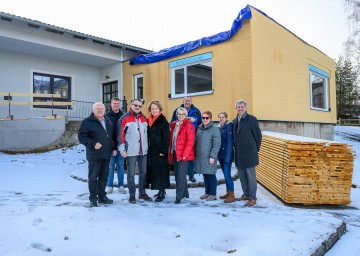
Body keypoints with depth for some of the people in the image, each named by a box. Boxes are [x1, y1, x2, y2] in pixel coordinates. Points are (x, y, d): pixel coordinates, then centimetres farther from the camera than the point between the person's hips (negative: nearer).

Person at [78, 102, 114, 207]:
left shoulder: (108, 121, 15)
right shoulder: (87, 122, -5)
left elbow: (112, 136, 23)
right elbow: (81, 136, -9)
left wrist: (113, 148, 14)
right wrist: (93, 144, -18)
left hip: (106, 155, 6)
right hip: (94, 155, -6)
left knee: (104, 176, 12)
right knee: (93, 177, -1)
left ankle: (102, 196, 23)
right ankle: (93, 199, 9)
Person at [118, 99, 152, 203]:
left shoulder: (144, 118, 12)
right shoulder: (124, 118, -6)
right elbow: (120, 135, -8)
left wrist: (147, 147, 16)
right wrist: (122, 149, -12)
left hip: (143, 151, 5)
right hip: (131, 151, -5)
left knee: (143, 173, 13)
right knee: (131, 174, 4)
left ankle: (142, 193, 25)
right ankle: (132, 194, 16)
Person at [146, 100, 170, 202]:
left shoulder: (163, 121, -9)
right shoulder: (149, 121, 11)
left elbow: (166, 137, -13)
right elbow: (148, 136, 15)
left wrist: (163, 151, -18)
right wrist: (147, 149, 10)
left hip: (160, 151, -7)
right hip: (151, 151, 7)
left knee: (160, 171, -4)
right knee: (154, 170, 11)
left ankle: (162, 193, 3)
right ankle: (161, 190, 22)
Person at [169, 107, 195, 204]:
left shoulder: (188, 125, -8)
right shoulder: (174, 125, 14)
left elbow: (190, 142, -14)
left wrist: (185, 154, -18)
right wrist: (170, 153, 11)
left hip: (184, 155, -8)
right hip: (175, 154, 8)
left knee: (181, 176, -8)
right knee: (177, 176, 15)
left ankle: (179, 197, -1)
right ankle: (185, 193, 31)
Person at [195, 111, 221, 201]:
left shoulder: (214, 129, -9)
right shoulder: (199, 128, 11)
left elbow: (217, 144, -12)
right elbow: (196, 142, 17)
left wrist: (212, 156, -16)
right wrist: (195, 153, 11)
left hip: (209, 157, -6)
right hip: (200, 156, 6)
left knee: (211, 175, 1)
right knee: (205, 175, 14)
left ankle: (213, 194, 13)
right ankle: (207, 192, 26)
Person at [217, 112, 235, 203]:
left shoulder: (229, 126, -10)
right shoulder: (219, 127, 10)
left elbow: (230, 141, -16)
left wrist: (227, 156, -20)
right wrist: (218, 154, 4)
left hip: (227, 154, -7)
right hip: (220, 154, 7)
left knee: (227, 174, -7)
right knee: (225, 174, 14)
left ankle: (232, 196, 3)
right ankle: (228, 193, 24)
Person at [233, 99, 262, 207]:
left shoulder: (252, 119, -7)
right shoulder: (235, 121, 10)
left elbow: (258, 135, -5)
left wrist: (256, 149, -2)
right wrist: (236, 146, 10)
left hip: (249, 152, -6)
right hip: (239, 153, 6)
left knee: (250, 176, 0)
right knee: (242, 175, 14)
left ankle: (252, 198, 9)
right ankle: (246, 194, 29)